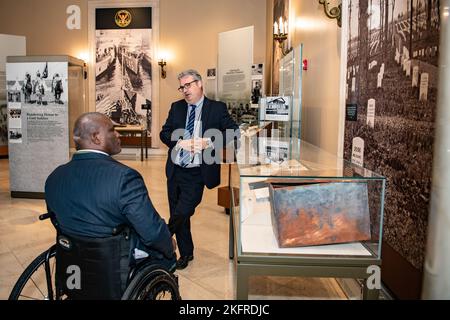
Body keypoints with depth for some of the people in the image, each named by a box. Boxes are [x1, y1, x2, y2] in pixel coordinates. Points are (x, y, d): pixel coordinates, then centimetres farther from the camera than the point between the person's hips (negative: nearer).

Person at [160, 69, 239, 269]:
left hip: (197, 174, -4)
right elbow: (164, 133, 6)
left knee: (180, 214, -13)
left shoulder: (217, 108, -3)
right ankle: (186, 253, 34)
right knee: (177, 215, 14)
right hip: (175, 171, 5)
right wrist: (180, 142, -14)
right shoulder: (176, 107, 9)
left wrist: (208, 143, -21)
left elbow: (233, 132, -9)